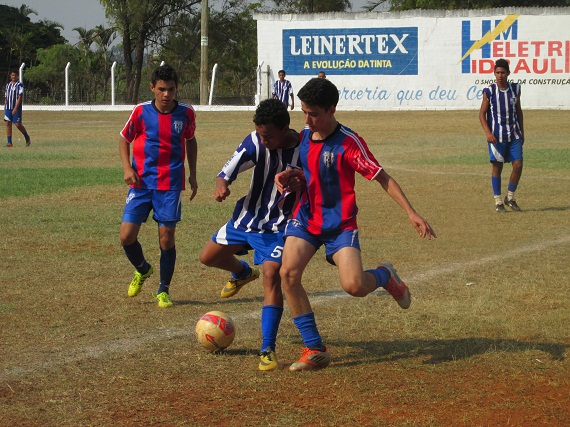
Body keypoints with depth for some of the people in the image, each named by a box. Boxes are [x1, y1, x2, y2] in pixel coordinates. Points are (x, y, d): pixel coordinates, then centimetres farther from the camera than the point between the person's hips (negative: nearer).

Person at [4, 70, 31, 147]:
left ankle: (27, 138, 16)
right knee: (8, 123, -1)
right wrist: (5, 107, 15)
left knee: (18, 124, -7)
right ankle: (9, 142, 1)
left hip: (16, 108, -6)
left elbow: (20, 97, -12)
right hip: (8, 108, 6)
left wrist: (15, 108, -18)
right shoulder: (8, 85, 15)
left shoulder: (19, 85, -5)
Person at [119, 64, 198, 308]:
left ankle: (163, 291, 14)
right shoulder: (141, 112, -5)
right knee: (127, 236, -6)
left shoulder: (186, 113, -2)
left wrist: (192, 175, 12)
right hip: (141, 183, 0)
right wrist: (127, 168, -7)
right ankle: (142, 270, 26)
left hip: (171, 185, 0)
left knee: (166, 238, -4)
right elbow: (124, 139, 8)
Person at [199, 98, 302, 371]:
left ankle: (268, 349, -16)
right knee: (208, 257, 15)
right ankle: (242, 273, 51)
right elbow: (229, 169, -23)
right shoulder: (255, 143, -16)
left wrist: (298, 185, -27)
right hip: (247, 216, 4)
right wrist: (222, 184, -47)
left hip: (278, 226, -4)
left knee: (271, 276, -21)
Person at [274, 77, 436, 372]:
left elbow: (382, 177, -13)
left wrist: (411, 212, -20)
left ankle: (385, 276, 19)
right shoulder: (303, 137, 4)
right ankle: (315, 349, -9)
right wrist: (287, 175, -2)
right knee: (288, 273, -19)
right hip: (306, 218, 5)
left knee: (354, 286, -22)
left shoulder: (348, 142, -16)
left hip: (340, 224, -5)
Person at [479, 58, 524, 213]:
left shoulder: (515, 89, 4)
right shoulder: (489, 91, -6)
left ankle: (510, 197, 14)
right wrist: (488, 132, -14)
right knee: (497, 166, 0)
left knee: (518, 165, -3)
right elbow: (482, 113, -2)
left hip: (514, 134, 3)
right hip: (496, 136, -3)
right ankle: (498, 201, 9)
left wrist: (522, 132, 14)